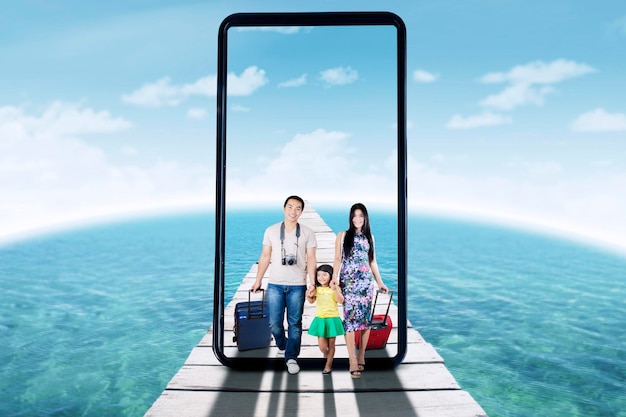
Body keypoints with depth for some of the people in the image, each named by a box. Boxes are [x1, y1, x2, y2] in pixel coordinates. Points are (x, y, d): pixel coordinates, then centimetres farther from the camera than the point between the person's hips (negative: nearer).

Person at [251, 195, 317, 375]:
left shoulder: (307, 233, 1)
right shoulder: (271, 231, 4)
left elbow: (311, 260, 1)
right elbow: (265, 257, 7)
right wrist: (258, 280, 6)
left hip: (297, 286, -1)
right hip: (275, 285, 1)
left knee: (295, 323, 3)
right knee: (274, 323, 3)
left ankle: (291, 357, 17)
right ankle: (282, 345, 34)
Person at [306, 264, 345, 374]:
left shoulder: (335, 288, -6)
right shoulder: (317, 289, 4)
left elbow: (341, 301, -18)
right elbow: (312, 301, 8)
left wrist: (335, 289, -31)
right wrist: (309, 296, -13)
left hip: (332, 319, -2)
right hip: (320, 319, 2)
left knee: (331, 344, 7)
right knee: (322, 345, -2)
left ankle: (328, 365, 24)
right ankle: (326, 354, 33)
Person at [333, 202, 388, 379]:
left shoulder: (369, 237, 12)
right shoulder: (343, 235, 5)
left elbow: (372, 261, 16)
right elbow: (338, 259, 0)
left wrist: (380, 282, 14)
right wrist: (334, 280, -12)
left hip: (366, 282, 3)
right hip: (349, 282, -3)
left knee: (366, 318, 2)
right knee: (350, 318, -9)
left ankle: (361, 356, 16)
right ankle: (353, 361, -6)